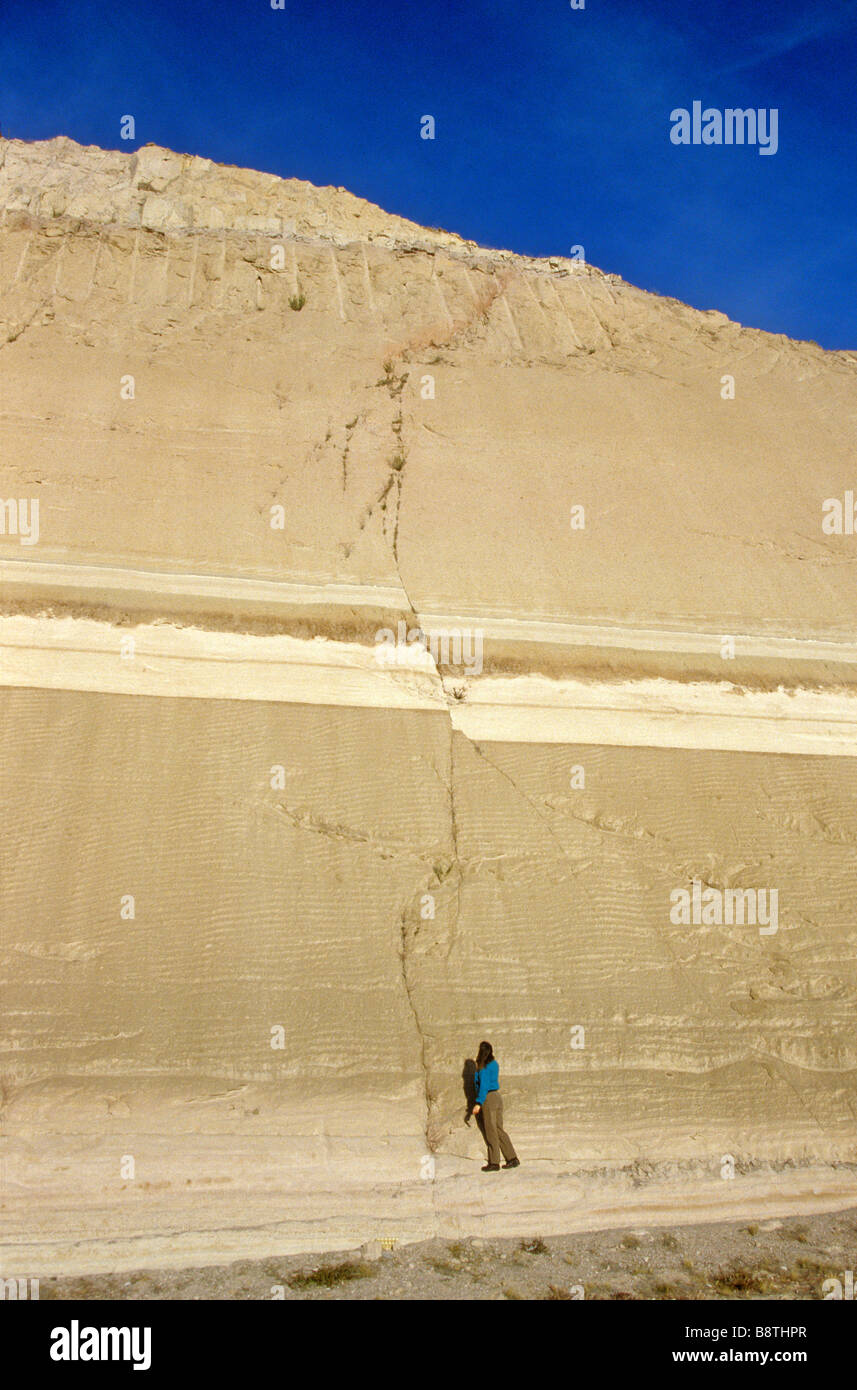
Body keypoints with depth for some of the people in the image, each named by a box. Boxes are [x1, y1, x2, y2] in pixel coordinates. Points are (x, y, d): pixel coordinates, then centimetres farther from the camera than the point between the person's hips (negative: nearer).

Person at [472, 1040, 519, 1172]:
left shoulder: (483, 1068, -14)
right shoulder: (494, 1064, 10)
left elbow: (484, 1086, -19)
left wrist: (478, 1104, -19)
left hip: (488, 1098, -8)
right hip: (497, 1096, 8)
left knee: (491, 1131, -1)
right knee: (499, 1130, 12)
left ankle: (494, 1163, 5)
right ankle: (513, 1159, 10)